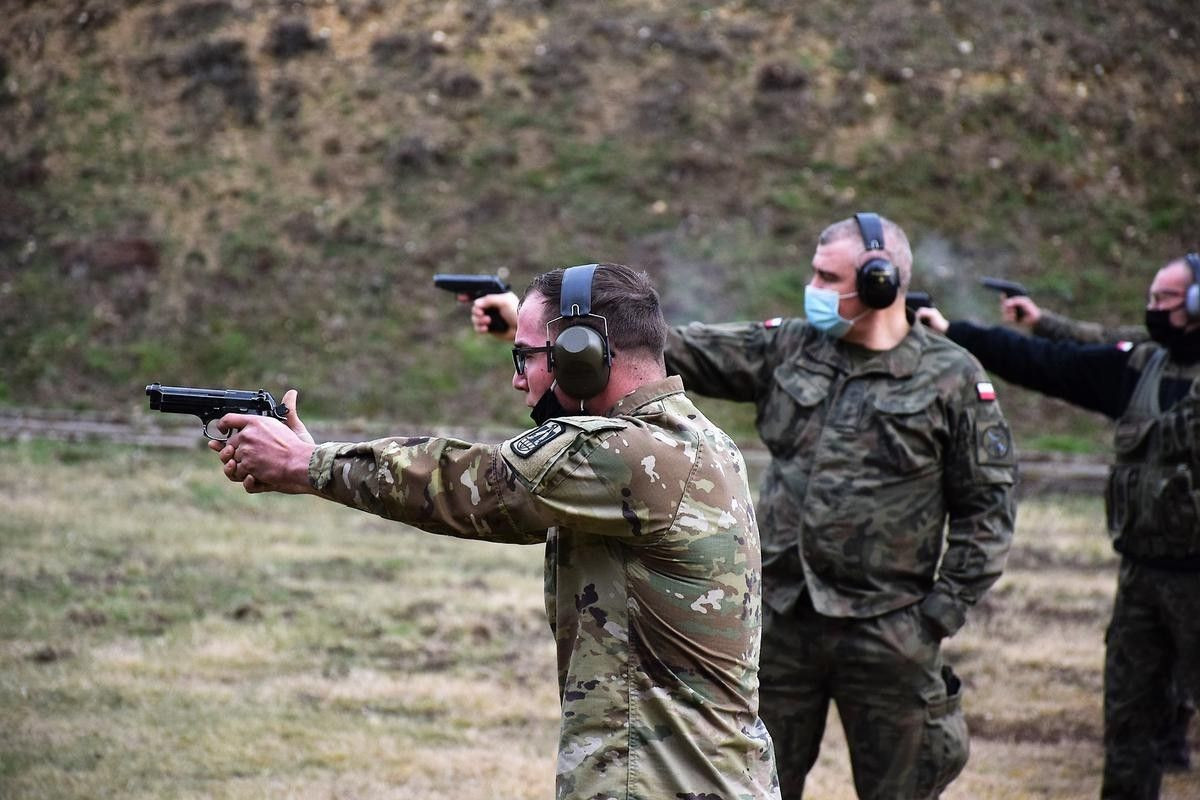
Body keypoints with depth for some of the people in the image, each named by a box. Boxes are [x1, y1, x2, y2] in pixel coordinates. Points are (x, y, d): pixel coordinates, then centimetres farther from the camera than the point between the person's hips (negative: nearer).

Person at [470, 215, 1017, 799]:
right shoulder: (787, 349, 5)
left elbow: (985, 506, -2)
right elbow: (668, 350, 1)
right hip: (783, 620, 4)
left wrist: (943, 610, -8)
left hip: (887, 635, -4)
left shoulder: (952, 379, -5)